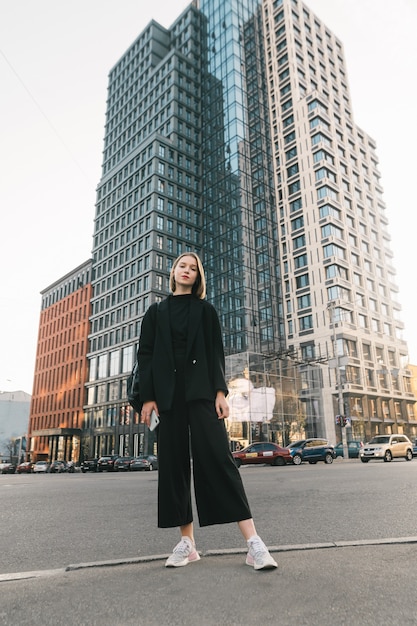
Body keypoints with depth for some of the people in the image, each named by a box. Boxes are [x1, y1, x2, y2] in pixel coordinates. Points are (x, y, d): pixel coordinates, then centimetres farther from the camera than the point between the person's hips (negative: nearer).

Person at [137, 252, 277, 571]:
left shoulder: (206, 310, 13)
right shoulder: (156, 312, 16)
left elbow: (216, 352, 5)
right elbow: (146, 355, 9)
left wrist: (220, 391, -8)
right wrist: (148, 397, 0)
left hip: (201, 390, -2)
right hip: (168, 394, 3)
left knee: (216, 457, -12)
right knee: (173, 463, 2)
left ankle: (253, 542, -11)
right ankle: (187, 542, 13)